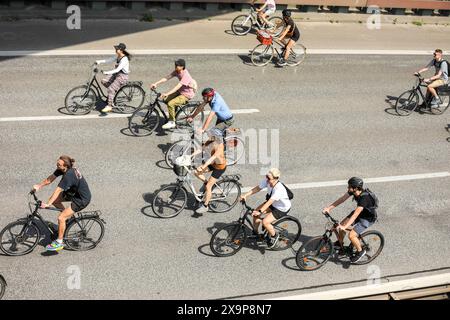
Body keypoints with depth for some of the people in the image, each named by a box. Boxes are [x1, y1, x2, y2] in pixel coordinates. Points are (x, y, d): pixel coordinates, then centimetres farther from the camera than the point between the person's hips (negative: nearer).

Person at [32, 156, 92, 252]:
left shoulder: (68, 176, -32)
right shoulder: (62, 169, -7)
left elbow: (57, 191, -35)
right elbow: (50, 179, -3)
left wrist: (47, 204, -36)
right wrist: (39, 186, -14)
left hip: (82, 199, -9)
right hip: (74, 192, 9)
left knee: (61, 218, -13)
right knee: (54, 200, 6)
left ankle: (59, 243, 3)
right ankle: (68, 216, 23)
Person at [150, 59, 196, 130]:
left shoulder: (186, 75, -29)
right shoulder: (177, 72, -3)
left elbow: (178, 86, -36)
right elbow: (167, 77, -7)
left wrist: (167, 94, -44)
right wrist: (156, 83, -17)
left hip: (187, 94, -9)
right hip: (180, 91, 9)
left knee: (170, 104, -23)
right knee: (166, 100, 2)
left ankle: (171, 122, -6)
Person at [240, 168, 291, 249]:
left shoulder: (279, 189, -37)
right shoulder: (267, 181, -16)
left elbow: (269, 202, -41)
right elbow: (257, 188, -8)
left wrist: (260, 211, -46)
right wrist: (245, 195, -17)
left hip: (282, 209, -8)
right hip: (273, 204, 8)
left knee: (265, 222, -21)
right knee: (255, 214, -3)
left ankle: (274, 236, 8)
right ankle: (255, 233, 18)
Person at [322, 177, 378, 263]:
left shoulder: (364, 198, -37)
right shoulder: (353, 191, -15)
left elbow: (355, 215, -40)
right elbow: (342, 199, -7)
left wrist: (345, 227, -43)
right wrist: (329, 208, -12)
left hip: (368, 218, -8)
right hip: (359, 212, 8)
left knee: (351, 235, -17)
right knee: (341, 225, 2)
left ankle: (360, 251, 9)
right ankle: (340, 243, 28)